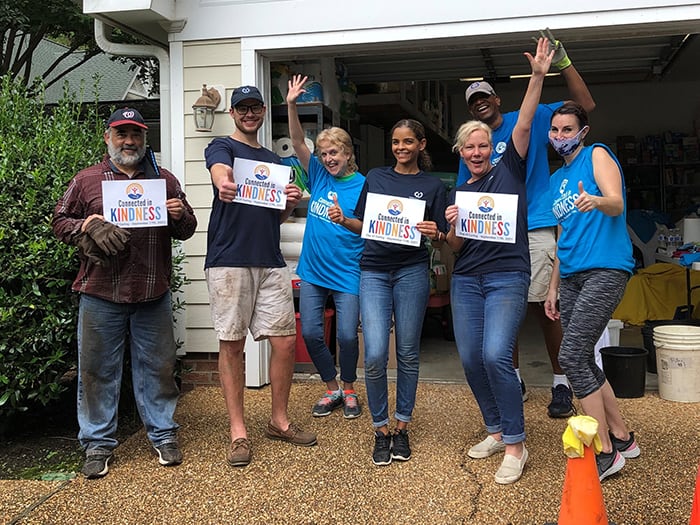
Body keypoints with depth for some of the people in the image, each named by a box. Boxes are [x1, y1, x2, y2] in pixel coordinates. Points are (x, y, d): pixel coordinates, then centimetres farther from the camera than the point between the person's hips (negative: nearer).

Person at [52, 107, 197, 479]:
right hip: (101, 295, -1)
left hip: (153, 295, 1)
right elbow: (60, 221, 9)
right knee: (97, 369, 6)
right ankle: (98, 443, 20)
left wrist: (180, 216, -8)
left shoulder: (165, 179, 12)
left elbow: (186, 230, 15)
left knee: (158, 367, 9)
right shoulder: (87, 180, 7)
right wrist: (88, 225, -11)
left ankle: (163, 435, 24)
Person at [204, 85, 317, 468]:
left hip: (270, 262, 5)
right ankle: (238, 432, 11)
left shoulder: (274, 160, 22)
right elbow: (219, 169, -22)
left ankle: (279, 421, 20)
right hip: (229, 261, -5)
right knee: (232, 344, 0)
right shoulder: (223, 147, 4)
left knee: (285, 340, 3)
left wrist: (291, 202, 1)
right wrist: (223, 185, -46)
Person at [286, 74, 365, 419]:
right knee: (310, 333, 4)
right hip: (313, 270, 4)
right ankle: (332, 388, 25)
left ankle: (349, 390, 22)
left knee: (347, 335, -4)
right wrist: (291, 105, -13)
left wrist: (345, 220, -23)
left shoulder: (362, 185, -5)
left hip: (347, 272, -4)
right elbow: (297, 142, -3)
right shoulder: (319, 175, 6)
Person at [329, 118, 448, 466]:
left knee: (407, 353, 6)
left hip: (412, 272, 0)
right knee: (375, 355, -9)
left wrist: (435, 234, -15)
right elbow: (363, 225, 16)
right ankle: (380, 429, 9)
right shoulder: (375, 177, 13)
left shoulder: (432, 186, 8)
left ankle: (402, 427, 21)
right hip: (373, 271, 1)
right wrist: (342, 220, -3)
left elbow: (442, 239, 7)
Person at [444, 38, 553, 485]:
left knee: (496, 355, -18)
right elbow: (455, 248, 13)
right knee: (471, 359, 3)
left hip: (507, 276, -5)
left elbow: (524, 124, -8)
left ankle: (515, 445, -6)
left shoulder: (509, 170, 4)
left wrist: (538, 76, -16)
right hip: (467, 280, 5)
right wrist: (453, 226, -7)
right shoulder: (458, 192, 14)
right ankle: (496, 430, 22)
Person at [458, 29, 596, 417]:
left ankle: (561, 382, 10)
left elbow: (585, 106, -2)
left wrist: (563, 63, -11)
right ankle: (513, 378, 24)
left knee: (541, 306, -5)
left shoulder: (529, 120, 3)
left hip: (535, 229, -4)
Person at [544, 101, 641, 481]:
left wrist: (597, 201, -39)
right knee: (583, 361, 8)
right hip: (572, 276, 8)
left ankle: (606, 452, -4)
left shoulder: (597, 155, 0)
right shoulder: (557, 179, 20)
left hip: (605, 269, -8)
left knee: (572, 357, -15)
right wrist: (553, 287, 19)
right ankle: (622, 437, 23)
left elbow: (617, 204, -16)